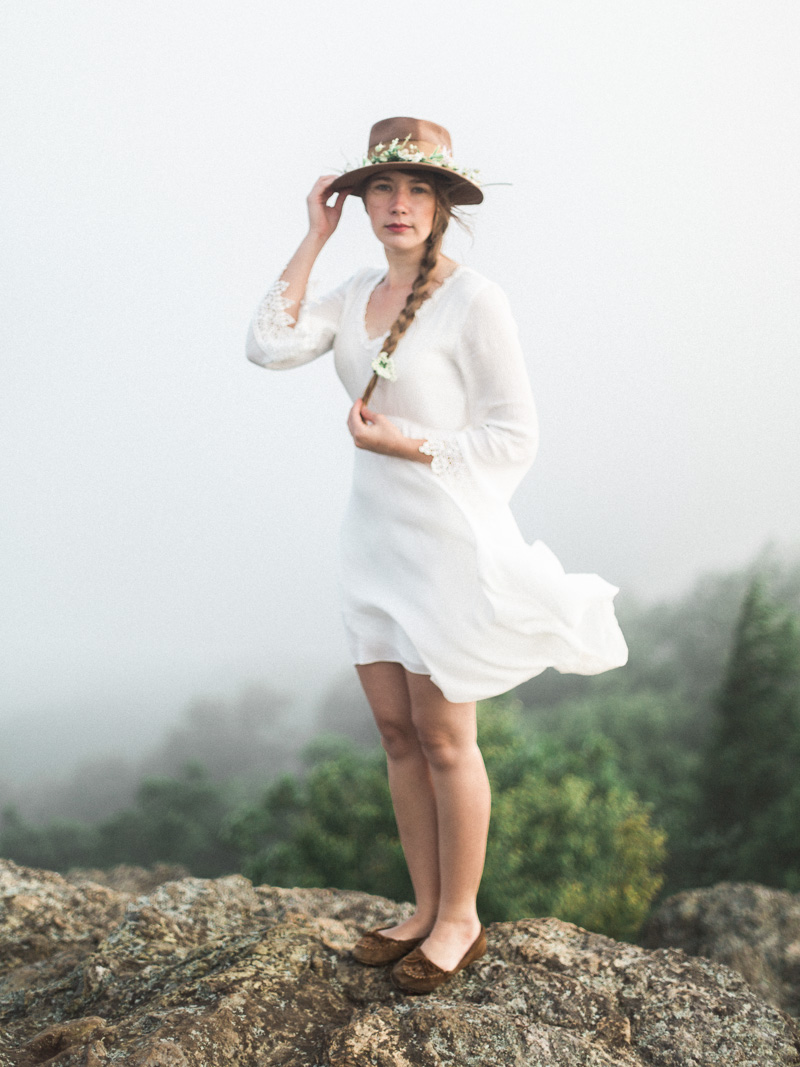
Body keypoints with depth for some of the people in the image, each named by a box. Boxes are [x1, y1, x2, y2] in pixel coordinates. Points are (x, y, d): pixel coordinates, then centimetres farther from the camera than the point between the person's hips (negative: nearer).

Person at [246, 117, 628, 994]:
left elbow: (516, 437, -13)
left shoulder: (473, 300, -14)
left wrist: (407, 443, -19)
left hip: (448, 537, -7)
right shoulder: (357, 295, 7)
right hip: (374, 535, 7)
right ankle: (425, 909, 26)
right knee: (396, 734, 12)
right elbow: (268, 346, -9)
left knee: (444, 741, 4)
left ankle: (460, 921, 20)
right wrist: (313, 238, -5)